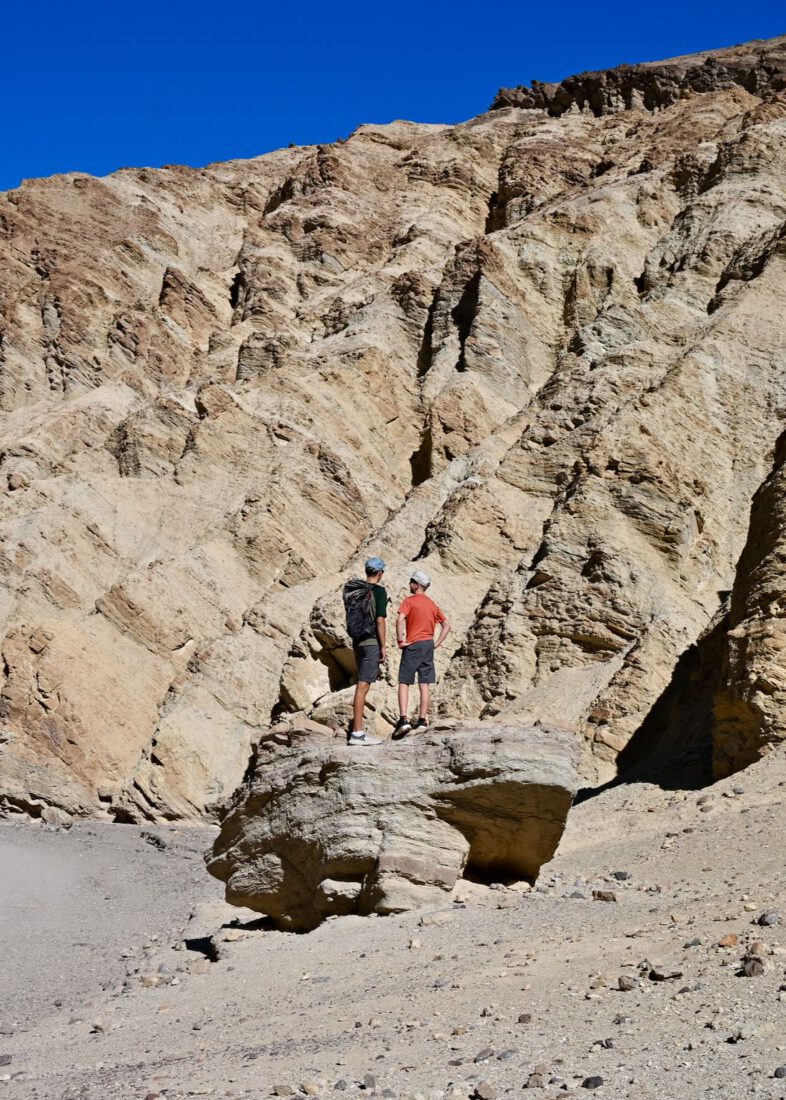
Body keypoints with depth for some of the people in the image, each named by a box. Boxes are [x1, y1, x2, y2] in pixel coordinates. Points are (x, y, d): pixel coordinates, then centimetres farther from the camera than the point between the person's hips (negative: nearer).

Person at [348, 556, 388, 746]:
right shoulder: (379, 591, -10)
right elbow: (380, 620, -15)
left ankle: (358, 730, 16)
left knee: (361, 685, 14)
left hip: (358, 641, 8)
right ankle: (357, 733, -8)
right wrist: (383, 646, -11)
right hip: (372, 642, -7)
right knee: (363, 686, -8)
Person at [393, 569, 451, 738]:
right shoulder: (432, 604, 13)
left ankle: (403, 720, -14)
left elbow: (400, 619, -22)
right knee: (425, 684, 7)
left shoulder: (410, 600, -6)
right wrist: (437, 643, 10)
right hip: (428, 645, 6)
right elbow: (446, 626, 13)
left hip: (413, 645, -6)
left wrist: (400, 640, -14)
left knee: (404, 682, -3)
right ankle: (422, 720, 9)